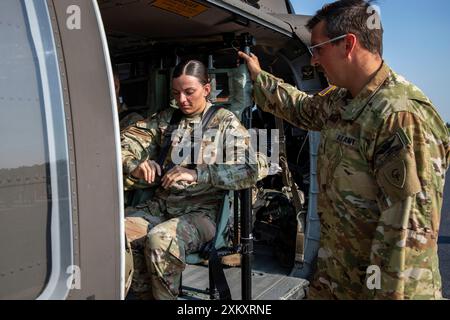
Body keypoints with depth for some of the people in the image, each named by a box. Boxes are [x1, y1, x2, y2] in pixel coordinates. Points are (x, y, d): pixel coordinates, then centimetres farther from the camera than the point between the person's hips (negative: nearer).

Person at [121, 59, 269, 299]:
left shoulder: (225, 122, 2)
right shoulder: (166, 119, 15)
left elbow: (256, 168, -12)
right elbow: (126, 141, 14)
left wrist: (197, 174, -22)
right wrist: (135, 166, -10)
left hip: (202, 210, -4)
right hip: (161, 205, 5)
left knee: (160, 239, -33)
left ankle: (163, 295, -6)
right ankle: (140, 293, -1)